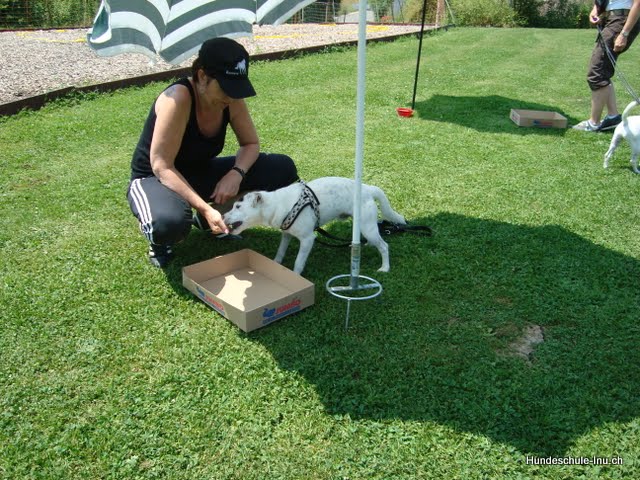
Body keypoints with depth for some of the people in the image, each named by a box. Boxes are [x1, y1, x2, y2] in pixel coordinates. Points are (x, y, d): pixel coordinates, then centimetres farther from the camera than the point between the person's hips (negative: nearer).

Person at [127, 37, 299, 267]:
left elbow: (250, 144, -2)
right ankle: (159, 240, -2)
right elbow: (162, 167, -31)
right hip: (156, 179, -6)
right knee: (170, 222, -44)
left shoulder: (231, 100, -13)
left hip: (200, 173, 6)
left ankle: (209, 218, 7)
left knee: (283, 168, -8)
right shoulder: (178, 98, -30)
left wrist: (236, 173, -24)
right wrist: (204, 208, -40)